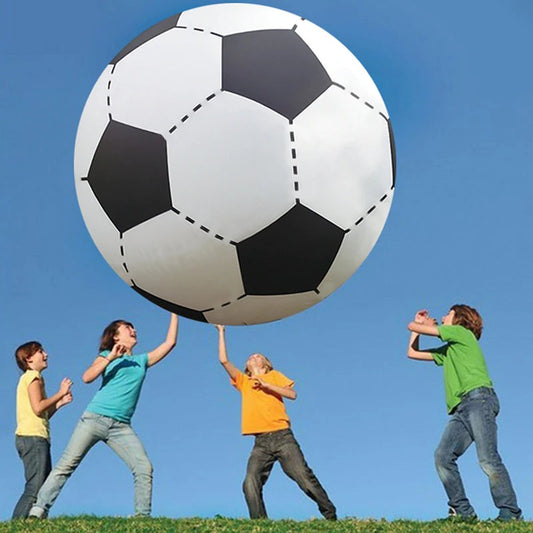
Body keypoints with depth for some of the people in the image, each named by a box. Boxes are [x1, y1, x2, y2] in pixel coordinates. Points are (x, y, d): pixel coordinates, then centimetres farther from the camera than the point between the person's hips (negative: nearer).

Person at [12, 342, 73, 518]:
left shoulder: (28, 378, 28)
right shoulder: (33, 375, 0)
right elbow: (38, 408, -14)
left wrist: (60, 402, 16)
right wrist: (60, 393, -4)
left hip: (33, 438, 10)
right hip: (33, 437, -10)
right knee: (35, 488, -18)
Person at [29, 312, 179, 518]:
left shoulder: (142, 360, 21)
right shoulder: (108, 355, 11)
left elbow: (169, 342, 18)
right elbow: (87, 377, -5)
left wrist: (174, 313, 18)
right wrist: (111, 358, -12)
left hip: (121, 427, 3)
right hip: (95, 418, -3)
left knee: (144, 468, -12)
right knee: (66, 465, -9)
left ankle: (143, 515, -7)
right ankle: (39, 510, -9)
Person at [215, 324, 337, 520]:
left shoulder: (274, 376, 18)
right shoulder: (243, 381, 23)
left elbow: (292, 394, 2)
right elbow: (223, 360, 13)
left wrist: (266, 385, -7)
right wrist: (221, 332, 17)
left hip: (282, 436, -2)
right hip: (261, 443, 2)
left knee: (305, 478, -10)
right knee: (250, 484, -19)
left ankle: (331, 516, 0)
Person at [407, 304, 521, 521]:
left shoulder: (461, 333, 10)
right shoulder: (447, 351, 34)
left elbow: (412, 327, 9)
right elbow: (413, 353, 39)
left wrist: (420, 325, 32)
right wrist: (421, 324, 40)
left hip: (479, 398, -8)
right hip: (461, 410, 8)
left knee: (487, 458, -20)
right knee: (443, 456, -13)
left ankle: (510, 514, -21)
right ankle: (463, 511, -16)